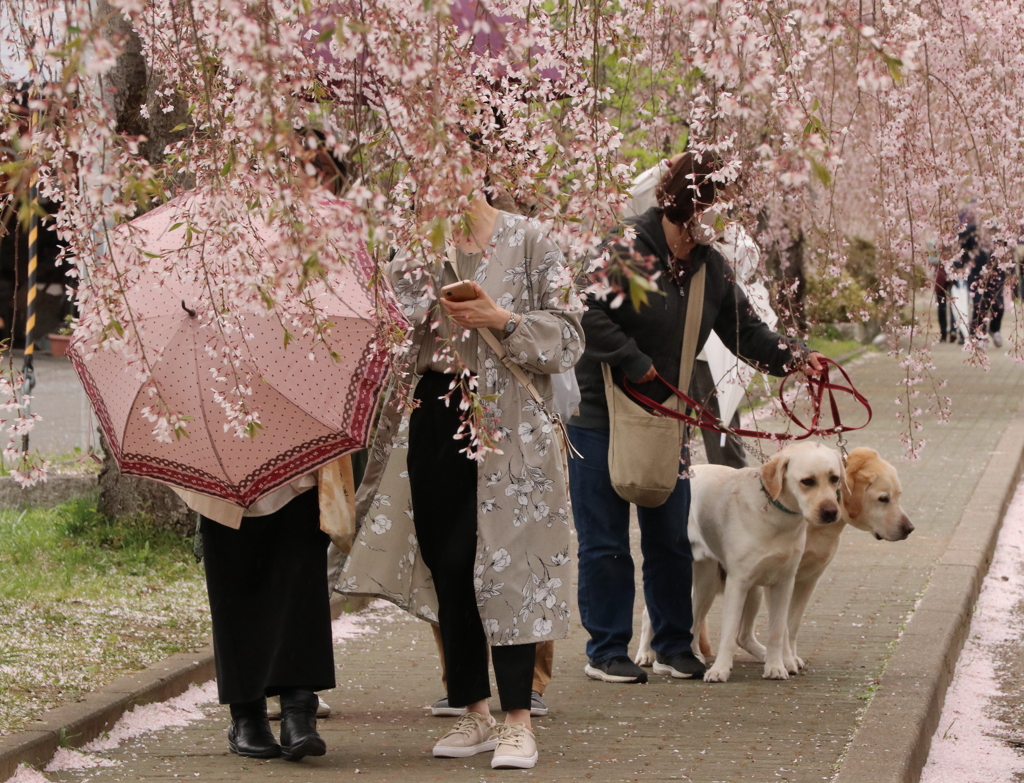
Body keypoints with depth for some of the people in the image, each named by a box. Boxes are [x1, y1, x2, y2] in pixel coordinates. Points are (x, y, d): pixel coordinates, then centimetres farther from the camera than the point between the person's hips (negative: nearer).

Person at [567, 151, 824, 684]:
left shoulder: (710, 266, 7)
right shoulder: (624, 246, -14)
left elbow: (744, 330, 9)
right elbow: (590, 315, -21)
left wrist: (793, 357, -6)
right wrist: (635, 363, -20)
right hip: (601, 416, -6)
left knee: (671, 539, 10)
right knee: (605, 540, 0)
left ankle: (673, 645, 20)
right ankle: (605, 651, 8)